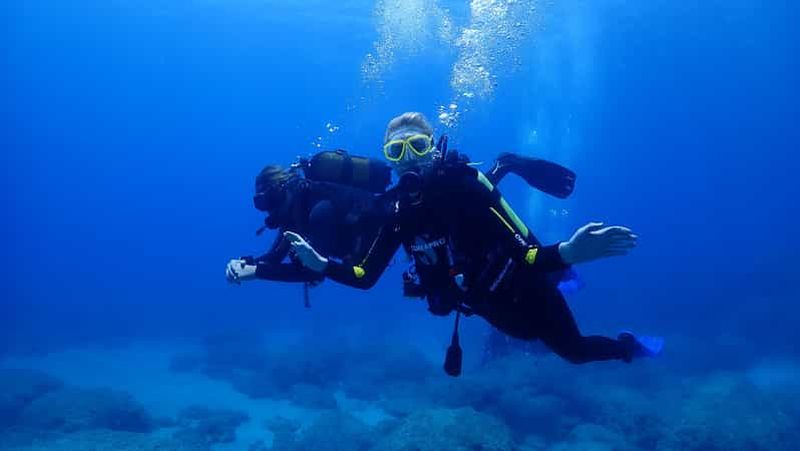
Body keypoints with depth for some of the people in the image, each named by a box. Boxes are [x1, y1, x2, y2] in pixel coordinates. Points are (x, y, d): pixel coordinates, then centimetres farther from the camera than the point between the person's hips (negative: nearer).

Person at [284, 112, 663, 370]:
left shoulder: (462, 187, -31)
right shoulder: (398, 213, -15)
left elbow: (521, 255, -38)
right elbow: (365, 276, -11)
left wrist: (566, 253, -58)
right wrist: (321, 265, -27)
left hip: (524, 291, -6)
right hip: (489, 304, 6)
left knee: (575, 350, 12)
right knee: (529, 336, 34)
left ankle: (628, 345, 45)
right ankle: (561, 283, 63)